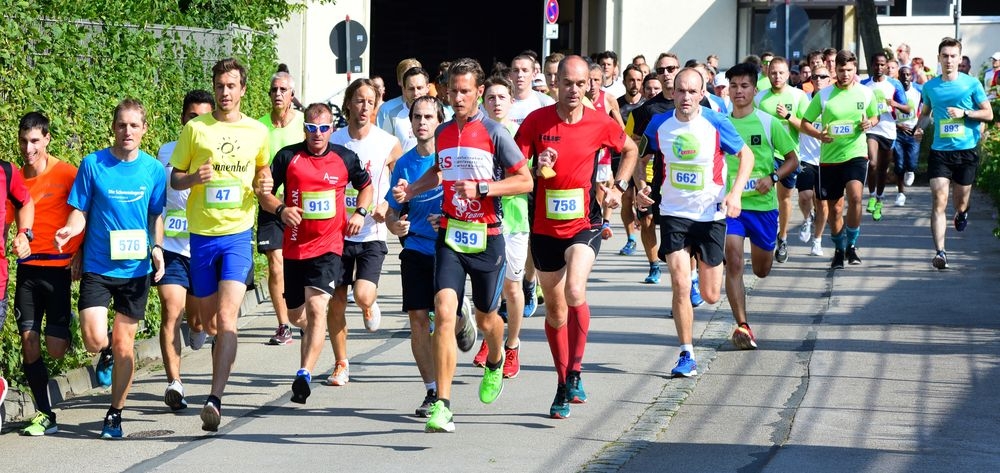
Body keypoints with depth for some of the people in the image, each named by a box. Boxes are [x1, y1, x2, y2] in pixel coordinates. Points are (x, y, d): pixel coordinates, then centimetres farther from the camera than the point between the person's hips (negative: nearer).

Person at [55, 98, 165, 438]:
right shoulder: (93, 164, -4)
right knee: (95, 340, -15)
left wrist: (157, 247, -5)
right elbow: (80, 212, 1)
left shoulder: (153, 169, 1)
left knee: (123, 344, 3)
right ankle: (109, 352, 23)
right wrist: (70, 230, -20)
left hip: (135, 268, 1)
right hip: (97, 266, -1)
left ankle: (115, 414, 18)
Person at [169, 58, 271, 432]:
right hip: (201, 232, 1)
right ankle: (223, 350, 46)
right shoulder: (195, 129, 3)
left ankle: (215, 398, -22)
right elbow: (174, 178, 8)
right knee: (208, 318, 12)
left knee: (226, 316, -16)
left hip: (238, 233, -1)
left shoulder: (257, 132, 7)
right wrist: (194, 178, -14)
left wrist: (263, 181, 2)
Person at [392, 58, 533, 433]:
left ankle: (495, 363, 51)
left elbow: (525, 181, -8)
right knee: (444, 312, -15)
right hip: (450, 236, 3)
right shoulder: (443, 133, 8)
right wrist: (411, 189, 13)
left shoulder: (494, 133, -8)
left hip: (486, 237, -3)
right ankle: (442, 406, -17)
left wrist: (481, 188, -19)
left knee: (486, 318, 13)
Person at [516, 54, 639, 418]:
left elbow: (630, 150, 17)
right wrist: (536, 169, -21)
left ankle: (574, 372, -12)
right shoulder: (536, 121, -5)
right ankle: (563, 386, 26)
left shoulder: (600, 124, -3)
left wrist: (618, 187, 6)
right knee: (555, 309, 11)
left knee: (575, 292, -26)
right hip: (545, 227, 2)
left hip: (584, 224, -2)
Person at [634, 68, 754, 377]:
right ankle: (687, 355, -4)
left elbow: (746, 156, 0)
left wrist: (735, 193, -13)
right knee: (680, 285, -15)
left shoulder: (716, 124, -11)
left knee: (711, 296, 7)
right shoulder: (659, 124, -5)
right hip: (674, 213, 0)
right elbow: (639, 154, 13)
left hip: (711, 214, 0)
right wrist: (640, 185, -5)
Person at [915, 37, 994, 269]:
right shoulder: (930, 87, 6)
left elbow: (988, 114, 1)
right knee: (938, 200, -12)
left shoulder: (971, 84, -1)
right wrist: (920, 127, 0)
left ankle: (962, 213, 50)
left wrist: (964, 113, -15)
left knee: (960, 201, 11)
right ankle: (940, 252, -15)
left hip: (966, 149, -1)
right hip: (939, 151, 1)